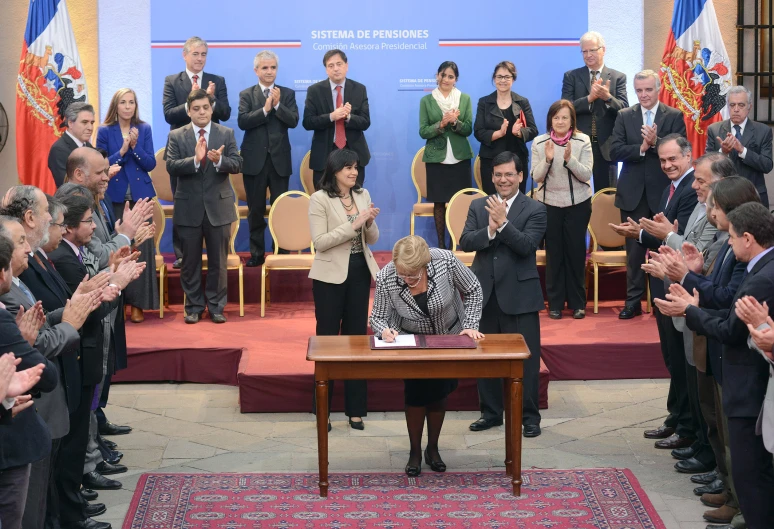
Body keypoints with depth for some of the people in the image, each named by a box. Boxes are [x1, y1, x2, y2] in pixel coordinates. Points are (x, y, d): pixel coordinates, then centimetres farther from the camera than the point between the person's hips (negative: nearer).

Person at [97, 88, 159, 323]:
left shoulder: (144, 129, 4)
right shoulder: (105, 131, 1)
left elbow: (151, 164, -1)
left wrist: (135, 146, -16)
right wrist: (121, 151, -16)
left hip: (140, 196, 1)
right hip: (114, 197, -1)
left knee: (141, 248, -2)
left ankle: (137, 303, 4)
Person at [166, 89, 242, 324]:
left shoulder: (226, 134, 3)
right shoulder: (177, 136, 1)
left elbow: (237, 164, -7)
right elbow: (171, 166, -12)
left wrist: (219, 160, -27)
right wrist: (195, 159, -28)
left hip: (218, 206, 0)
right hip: (189, 208, 0)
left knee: (218, 261, 6)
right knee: (190, 262, 8)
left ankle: (216, 307, 17)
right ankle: (194, 307, 19)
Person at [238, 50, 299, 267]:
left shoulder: (287, 93, 6)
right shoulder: (246, 94, 3)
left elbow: (293, 121, -7)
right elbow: (242, 122, -11)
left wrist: (277, 105, -18)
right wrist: (265, 108, -19)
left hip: (279, 159, 0)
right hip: (255, 159, 0)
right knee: (255, 209, 6)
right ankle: (257, 253, 14)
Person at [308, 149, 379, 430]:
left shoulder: (363, 195, 7)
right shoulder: (320, 199, -9)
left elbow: (372, 240, 10)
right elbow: (320, 242, -17)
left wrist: (370, 223, -12)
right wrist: (354, 224, -22)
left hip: (360, 273, 5)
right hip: (331, 276, -5)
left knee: (356, 337, 9)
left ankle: (355, 410, 17)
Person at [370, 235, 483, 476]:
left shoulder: (445, 261, -31)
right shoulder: (385, 278, -30)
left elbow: (473, 291, -13)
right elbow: (378, 317, -16)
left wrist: (470, 326, -18)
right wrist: (384, 330, -38)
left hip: (450, 336, 1)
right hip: (410, 340, -1)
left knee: (439, 393, 5)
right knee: (416, 392, -12)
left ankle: (433, 449, 25)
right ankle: (415, 452, 8)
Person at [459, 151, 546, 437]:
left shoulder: (535, 210, -3)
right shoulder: (478, 206, 7)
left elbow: (527, 246, -16)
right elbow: (464, 242, -4)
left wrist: (503, 224, -25)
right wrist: (489, 230, -21)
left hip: (520, 294, -4)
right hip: (485, 293, 4)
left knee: (526, 356, 1)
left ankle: (529, 416, 11)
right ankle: (491, 411, 25)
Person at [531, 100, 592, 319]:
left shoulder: (583, 141, -5)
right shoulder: (539, 142, -2)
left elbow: (586, 174, -9)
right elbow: (536, 176, -3)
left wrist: (569, 159, -25)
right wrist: (547, 160, -21)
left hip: (578, 204, -1)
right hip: (549, 204, 1)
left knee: (576, 251, 3)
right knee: (554, 252, 4)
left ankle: (577, 303, 13)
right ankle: (555, 303, 12)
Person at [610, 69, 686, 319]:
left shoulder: (674, 116, 1)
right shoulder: (624, 116, 6)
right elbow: (615, 151, -4)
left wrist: (656, 142, -23)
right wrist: (641, 148, -18)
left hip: (663, 192, -2)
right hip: (633, 193, 2)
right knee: (634, 249, 6)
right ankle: (633, 301, 12)